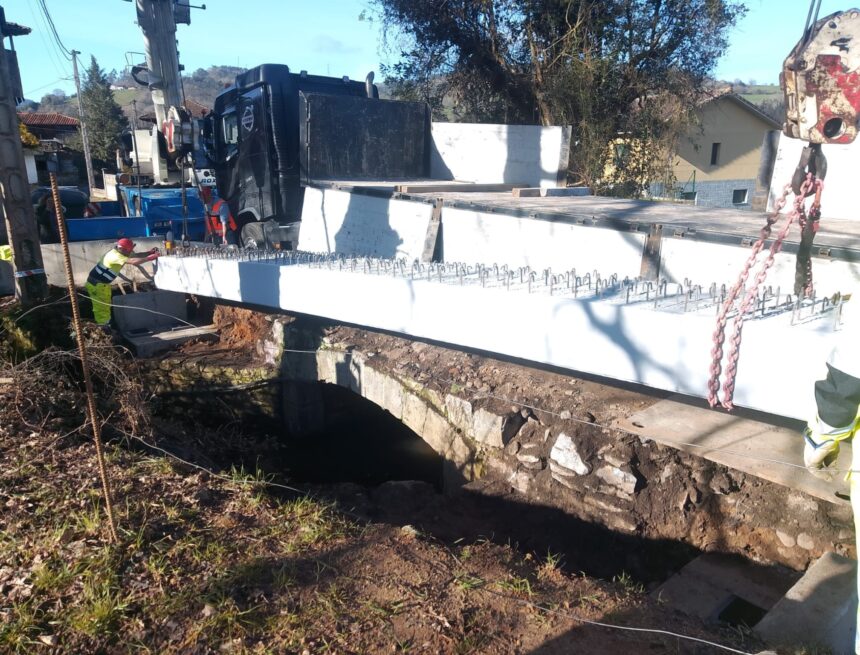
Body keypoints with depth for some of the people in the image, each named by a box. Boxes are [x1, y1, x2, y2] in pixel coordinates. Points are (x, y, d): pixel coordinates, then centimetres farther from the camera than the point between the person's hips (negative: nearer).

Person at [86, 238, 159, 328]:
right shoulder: (115, 255, -27)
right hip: (96, 284, -10)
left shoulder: (120, 252, 3)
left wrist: (150, 253, -7)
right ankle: (103, 327, 4)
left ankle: (106, 324, 29)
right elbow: (133, 261, -37)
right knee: (101, 307, -2)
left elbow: (136, 255, 6)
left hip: (103, 283, 10)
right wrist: (149, 258, -34)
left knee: (106, 305, 19)